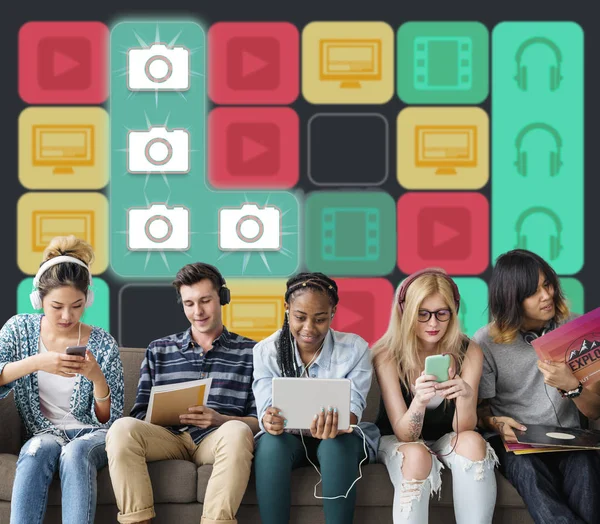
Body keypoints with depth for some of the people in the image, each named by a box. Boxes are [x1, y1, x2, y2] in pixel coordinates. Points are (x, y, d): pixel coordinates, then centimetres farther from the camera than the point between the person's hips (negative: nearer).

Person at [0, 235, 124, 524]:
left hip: (93, 435, -1)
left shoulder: (103, 344, -4)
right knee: (37, 450, -35)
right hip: (44, 433, 1)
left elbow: (109, 421, -3)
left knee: (76, 452, -36)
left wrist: (97, 378, -22)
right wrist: (36, 363, -28)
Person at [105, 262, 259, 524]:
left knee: (237, 431, -37)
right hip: (170, 436, 2)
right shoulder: (158, 350, 21)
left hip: (216, 439, -2)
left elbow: (259, 422, 6)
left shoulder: (249, 352, 14)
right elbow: (141, 414, 14)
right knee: (123, 428, -30)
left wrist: (220, 420, -14)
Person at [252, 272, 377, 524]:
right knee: (271, 442, -33)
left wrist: (334, 424, -43)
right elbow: (266, 407, -15)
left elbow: (353, 406, -18)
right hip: (287, 437, 1)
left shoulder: (355, 348, -10)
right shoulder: (266, 350, -7)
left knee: (337, 443, -35)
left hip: (340, 439, -1)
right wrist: (270, 421, -42)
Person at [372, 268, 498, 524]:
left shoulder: (469, 352, -14)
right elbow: (405, 434, -22)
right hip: (397, 440, -2)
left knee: (472, 441, -30)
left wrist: (466, 395, -40)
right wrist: (419, 400, -44)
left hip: (446, 439, 2)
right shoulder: (388, 354, -19)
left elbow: (463, 429, -18)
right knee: (417, 455, -35)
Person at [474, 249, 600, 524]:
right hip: (514, 441, -1)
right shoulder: (486, 341, -1)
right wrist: (495, 423, -19)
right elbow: (481, 409, 7)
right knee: (526, 467, -37)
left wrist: (571, 386, -22)